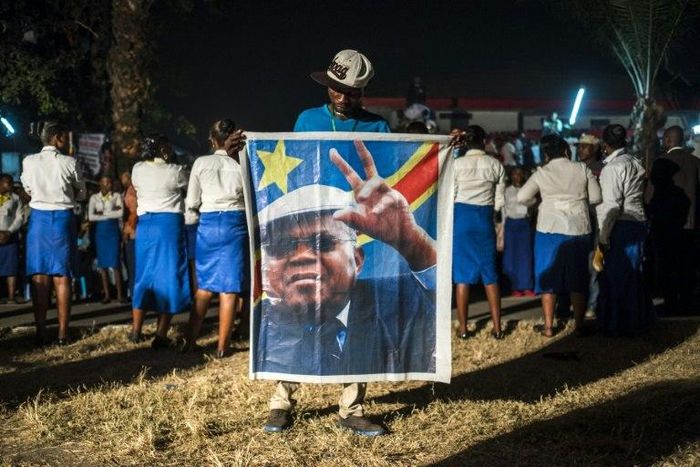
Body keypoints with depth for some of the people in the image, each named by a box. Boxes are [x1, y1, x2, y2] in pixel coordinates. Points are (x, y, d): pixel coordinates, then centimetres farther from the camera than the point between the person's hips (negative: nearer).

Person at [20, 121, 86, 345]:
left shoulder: (29, 162, -2)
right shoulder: (69, 163, -6)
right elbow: (81, 194, 6)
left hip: (38, 217, 1)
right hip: (62, 218, -1)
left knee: (39, 276, 5)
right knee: (62, 277, 3)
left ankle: (41, 332, 6)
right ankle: (62, 333, 4)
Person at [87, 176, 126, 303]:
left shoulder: (117, 196, 4)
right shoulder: (94, 198, 6)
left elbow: (120, 213, -11)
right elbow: (90, 217, -5)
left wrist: (102, 213, -8)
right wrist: (111, 214, -9)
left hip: (113, 231, -2)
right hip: (100, 231, 2)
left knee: (115, 263, -7)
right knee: (103, 264, 2)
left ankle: (119, 294, -4)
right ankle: (106, 294, 7)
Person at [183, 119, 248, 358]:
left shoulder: (201, 163, 3)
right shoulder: (242, 164, 0)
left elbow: (191, 204, 6)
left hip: (208, 223, 2)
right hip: (235, 223, -2)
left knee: (205, 285, 14)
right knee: (229, 287, 2)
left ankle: (190, 341, 15)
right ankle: (222, 347, 2)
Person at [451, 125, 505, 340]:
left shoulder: (457, 163, -5)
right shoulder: (495, 165, 2)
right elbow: (499, 201, 3)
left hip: (462, 217, -2)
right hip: (485, 218, 2)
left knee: (462, 273, 4)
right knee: (489, 273, 8)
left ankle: (463, 328, 5)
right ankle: (497, 327, 7)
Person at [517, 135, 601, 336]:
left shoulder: (542, 173, -2)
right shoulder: (582, 169, 1)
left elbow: (521, 197, -4)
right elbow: (596, 197, 3)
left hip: (550, 229, -1)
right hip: (579, 230, 1)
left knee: (549, 277, 6)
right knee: (577, 278, 9)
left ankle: (548, 326, 5)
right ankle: (579, 325, 10)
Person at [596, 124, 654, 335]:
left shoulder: (612, 168, -13)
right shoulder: (634, 163, 12)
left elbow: (611, 205, -17)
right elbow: (635, 197, 13)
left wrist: (603, 237, -15)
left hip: (620, 226, -8)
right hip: (638, 223, 8)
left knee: (616, 276, 0)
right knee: (633, 274, 16)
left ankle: (619, 325, 6)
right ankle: (638, 319, 25)